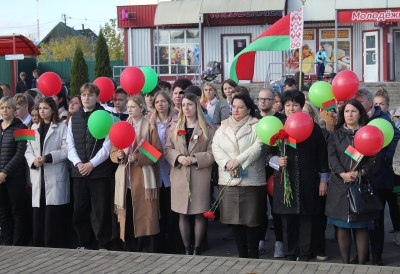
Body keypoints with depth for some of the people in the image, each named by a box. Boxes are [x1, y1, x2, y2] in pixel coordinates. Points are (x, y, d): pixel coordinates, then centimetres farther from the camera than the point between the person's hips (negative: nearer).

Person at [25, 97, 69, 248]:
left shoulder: (62, 127, -1)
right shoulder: (34, 128, 17)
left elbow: (66, 150, -7)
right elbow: (28, 151, 14)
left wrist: (48, 158, -17)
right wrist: (33, 160, -7)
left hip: (55, 178, -4)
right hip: (38, 178, 5)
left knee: (53, 216, -5)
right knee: (38, 216, 4)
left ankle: (54, 247, 2)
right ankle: (38, 246, 12)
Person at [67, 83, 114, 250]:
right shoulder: (73, 118, 12)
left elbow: (108, 145, -8)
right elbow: (70, 144, 9)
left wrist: (92, 164, -13)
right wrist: (78, 163, -7)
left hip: (100, 171, -4)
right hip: (79, 171, 4)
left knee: (103, 210, 0)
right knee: (80, 211, 8)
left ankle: (104, 246, 10)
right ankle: (83, 244, 20)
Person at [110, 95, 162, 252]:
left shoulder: (149, 127, -1)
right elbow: (113, 153, 14)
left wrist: (138, 158, -18)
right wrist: (119, 155, -9)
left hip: (143, 181, -4)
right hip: (126, 181, 4)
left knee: (145, 216, -5)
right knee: (127, 217, 3)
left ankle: (148, 251, 2)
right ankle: (131, 250, 13)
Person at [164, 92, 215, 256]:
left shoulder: (207, 129, 1)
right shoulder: (175, 127, 11)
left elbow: (212, 153, -3)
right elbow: (167, 149, 8)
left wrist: (196, 159, -16)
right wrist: (178, 157, -11)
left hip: (200, 177, -3)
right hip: (179, 176, 3)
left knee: (199, 214, 1)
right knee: (182, 214, 5)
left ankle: (197, 249, 11)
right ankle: (187, 249, 14)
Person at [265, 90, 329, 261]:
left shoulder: (313, 128, 3)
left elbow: (322, 155, 4)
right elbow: (269, 153, 8)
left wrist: (323, 180, 2)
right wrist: (277, 160, -13)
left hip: (308, 183, -1)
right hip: (285, 181, 1)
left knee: (306, 221, 4)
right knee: (287, 222, 6)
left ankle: (304, 256, 15)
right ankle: (289, 256, 18)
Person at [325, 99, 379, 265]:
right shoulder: (336, 134, 9)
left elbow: (373, 158, -2)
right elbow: (332, 156, -2)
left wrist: (360, 173, -18)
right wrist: (343, 174, -18)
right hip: (340, 185, 1)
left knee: (361, 226, 0)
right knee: (342, 226, 4)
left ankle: (361, 264, 6)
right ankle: (345, 263, 12)